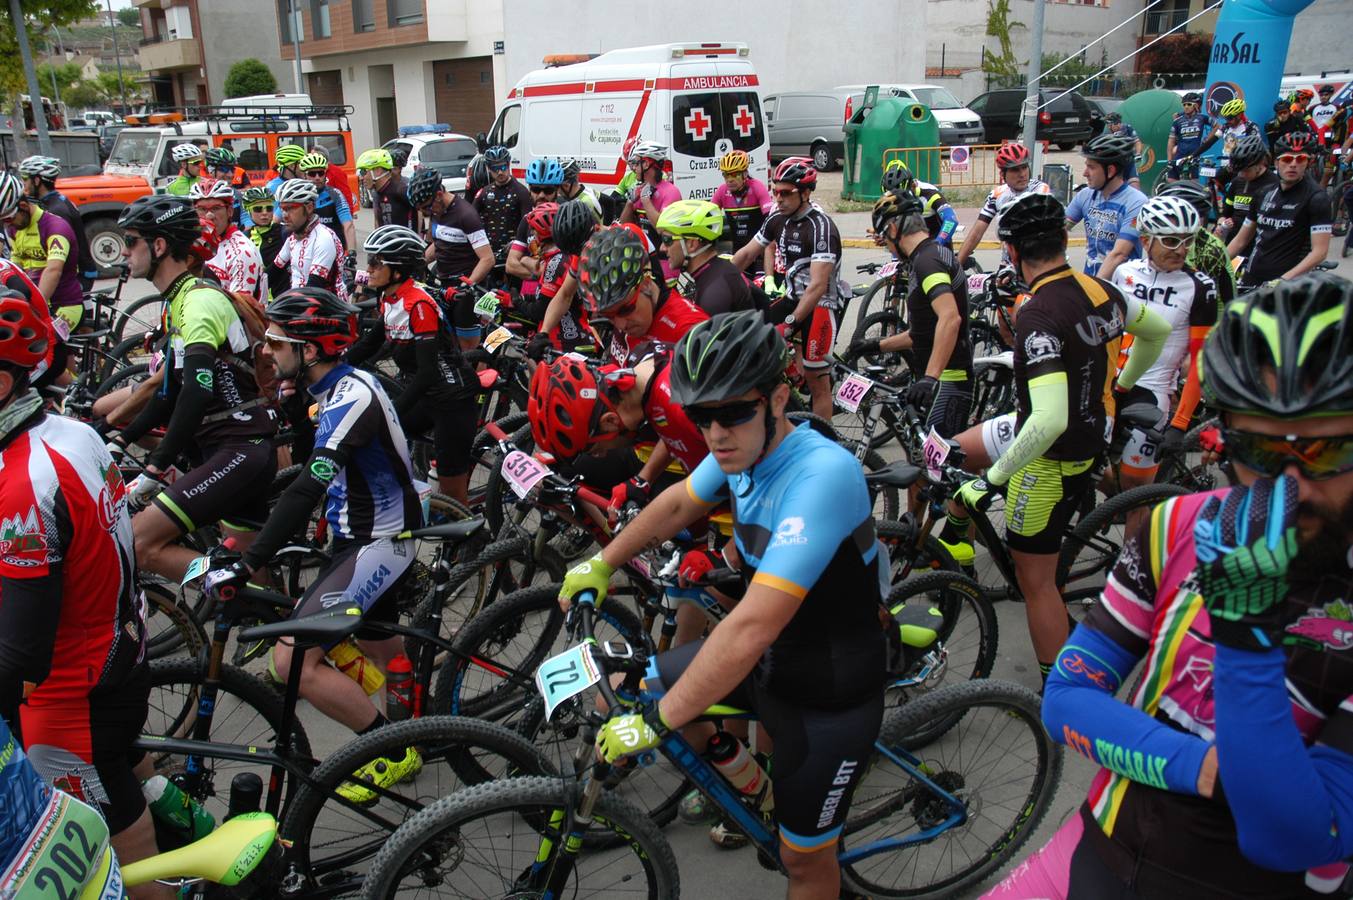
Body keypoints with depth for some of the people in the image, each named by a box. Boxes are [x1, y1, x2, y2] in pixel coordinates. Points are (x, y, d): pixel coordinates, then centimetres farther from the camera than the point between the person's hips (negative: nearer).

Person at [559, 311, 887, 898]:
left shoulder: (823, 473, -35)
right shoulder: (744, 446, -10)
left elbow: (753, 627, -38)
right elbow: (679, 503, 12)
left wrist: (656, 723, -31)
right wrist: (600, 564, 15)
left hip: (829, 698, -7)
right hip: (768, 661, 7)